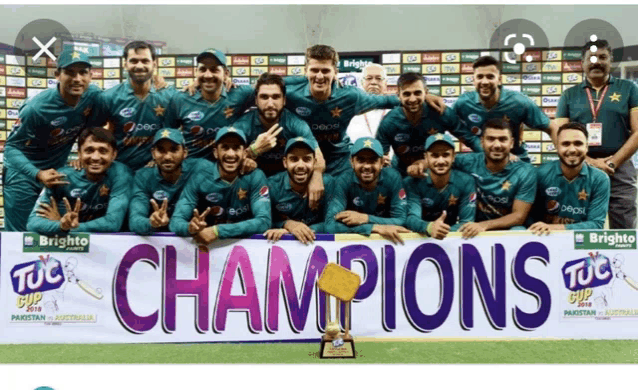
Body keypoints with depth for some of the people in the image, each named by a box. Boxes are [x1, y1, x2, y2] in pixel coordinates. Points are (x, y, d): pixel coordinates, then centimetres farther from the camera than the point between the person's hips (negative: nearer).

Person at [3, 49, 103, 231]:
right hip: (23, 175, -4)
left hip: (57, 172, 5)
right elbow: (12, 147, -22)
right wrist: (38, 174, -36)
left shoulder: (94, 96, -14)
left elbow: (92, 131, 4)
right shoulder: (36, 107, -27)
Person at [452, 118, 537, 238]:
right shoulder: (468, 162, -6)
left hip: (507, 228, -1)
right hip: (472, 226, 1)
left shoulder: (525, 172, -9)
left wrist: (484, 225, -27)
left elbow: (519, 216, -11)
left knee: (518, 232, -33)